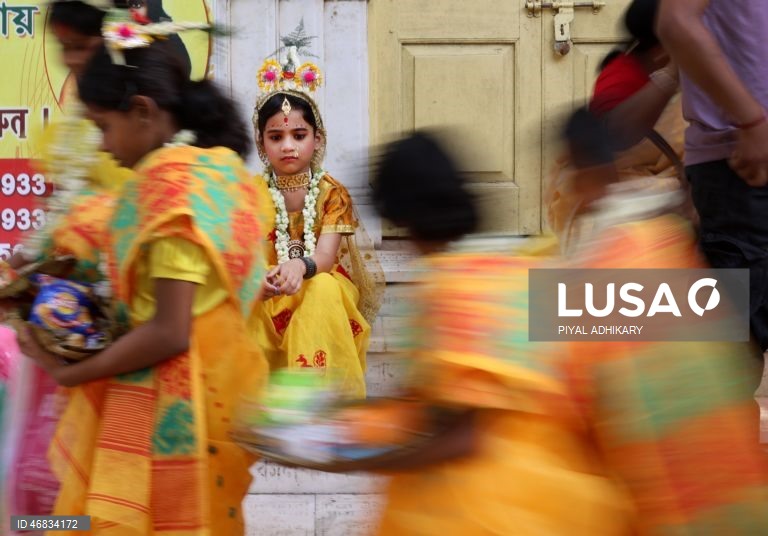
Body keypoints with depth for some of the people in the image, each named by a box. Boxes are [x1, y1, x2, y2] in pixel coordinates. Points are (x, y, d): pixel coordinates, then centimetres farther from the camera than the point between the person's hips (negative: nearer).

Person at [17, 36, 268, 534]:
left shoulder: (172, 182, -19)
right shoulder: (221, 166, 8)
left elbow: (168, 333, -23)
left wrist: (70, 373, -13)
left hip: (167, 407, -9)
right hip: (210, 388, 9)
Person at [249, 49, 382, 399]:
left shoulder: (331, 193, -6)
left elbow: (325, 255, -19)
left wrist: (300, 266, -45)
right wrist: (260, 279, -40)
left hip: (327, 295, -1)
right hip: (268, 303, 1)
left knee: (323, 290, -34)